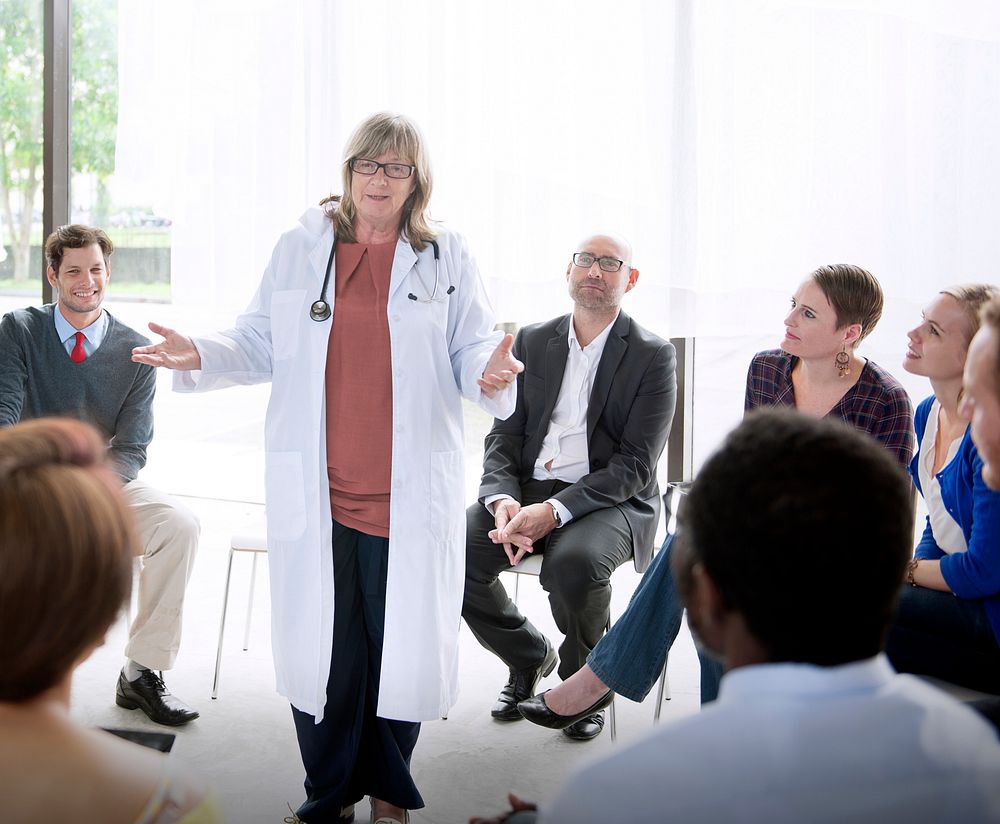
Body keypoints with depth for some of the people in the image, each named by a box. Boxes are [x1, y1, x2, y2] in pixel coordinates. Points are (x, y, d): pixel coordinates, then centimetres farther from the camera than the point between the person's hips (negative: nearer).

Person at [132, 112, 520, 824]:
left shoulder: (447, 258, 6)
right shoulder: (299, 249, 10)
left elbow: (470, 353, 3)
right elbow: (259, 345, 11)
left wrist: (491, 373, -20)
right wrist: (199, 357, -7)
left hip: (410, 493, -1)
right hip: (316, 492, 1)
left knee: (402, 645, 5)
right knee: (319, 645, 5)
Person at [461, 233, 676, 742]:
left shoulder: (653, 356, -2)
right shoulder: (532, 342, 12)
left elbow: (635, 465, -10)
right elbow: (504, 434, 8)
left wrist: (554, 510, -22)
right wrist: (503, 500, -14)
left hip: (612, 501, -4)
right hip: (529, 489, 4)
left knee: (574, 562, -36)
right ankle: (529, 657, 8)